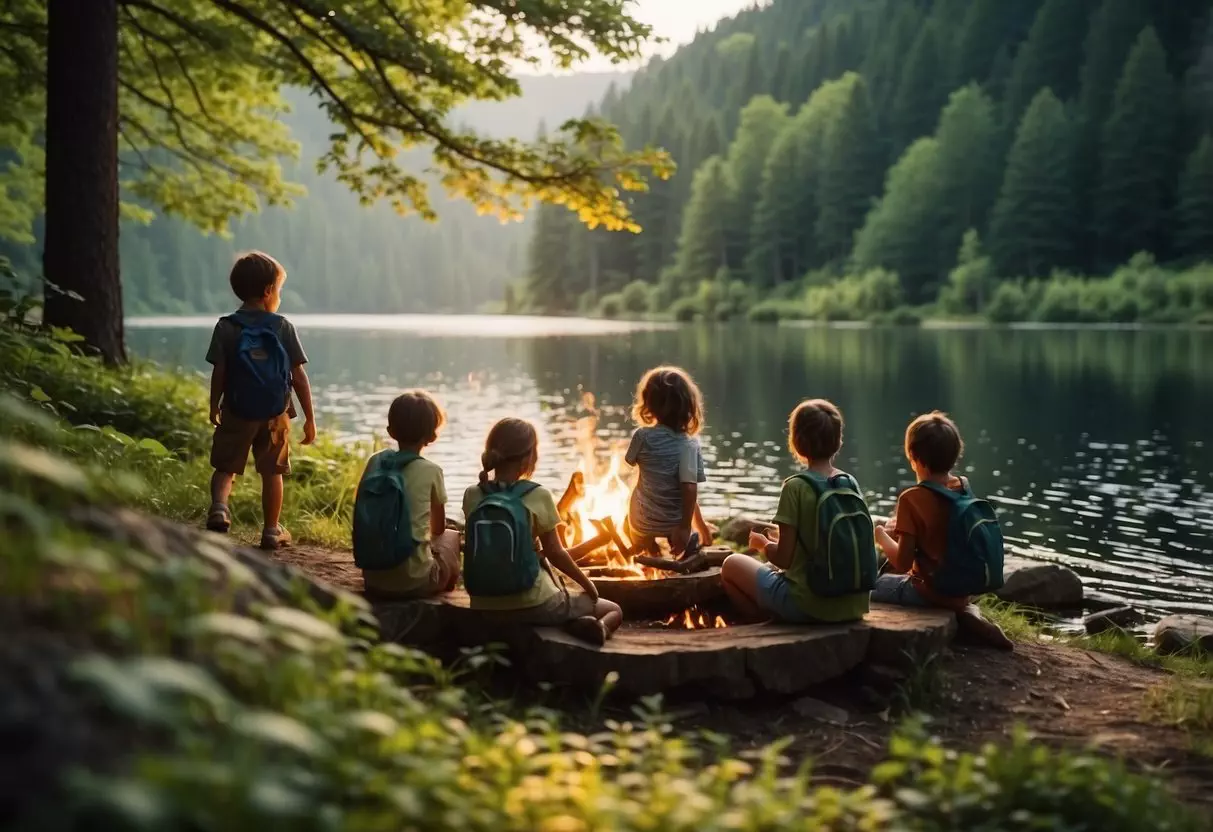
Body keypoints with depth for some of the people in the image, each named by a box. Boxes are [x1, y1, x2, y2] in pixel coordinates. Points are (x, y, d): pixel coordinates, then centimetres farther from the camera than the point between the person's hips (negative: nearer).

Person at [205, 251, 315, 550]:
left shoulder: (226, 327, -4)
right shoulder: (283, 327, -5)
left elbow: (219, 372, -6)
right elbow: (299, 377, -5)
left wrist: (214, 407, 9)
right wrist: (310, 418, 2)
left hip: (236, 412, 0)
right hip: (275, 413, 0)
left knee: (225, 467, 11)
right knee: (272, 472, 11)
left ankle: (219, 505, -16)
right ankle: (272, 530, 17)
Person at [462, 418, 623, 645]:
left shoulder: (472, 496, -2)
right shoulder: (539, 496, -12)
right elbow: (555, 554, -4)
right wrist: (586, 583, 10)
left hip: (485, 606, 4)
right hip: (532, 604, -4)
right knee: (614, 610, 19)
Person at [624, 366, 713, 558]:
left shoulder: (642, 436, -11)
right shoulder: (689, 444, -11)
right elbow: (690, 488, -16)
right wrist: (685, 527, -12)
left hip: (643, 520, 3)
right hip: (675, 521, -3)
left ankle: (647, 544, 16)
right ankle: (689, 545, 10)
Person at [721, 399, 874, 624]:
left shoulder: (796, 487, -14)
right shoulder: (851, 484, 3)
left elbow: (783, 559, -13)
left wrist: (763, 544, 9)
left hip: (809, 607, -6)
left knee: (732, 564, 14)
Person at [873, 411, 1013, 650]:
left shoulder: (912, 498, -21)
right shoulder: (964, 488, -1)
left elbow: (902, 563, -20)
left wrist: (881, 536, -3)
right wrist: (901, 530, 14)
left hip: (932, 592, -7)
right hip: (964, 589, 7)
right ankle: (965, 613, 8)